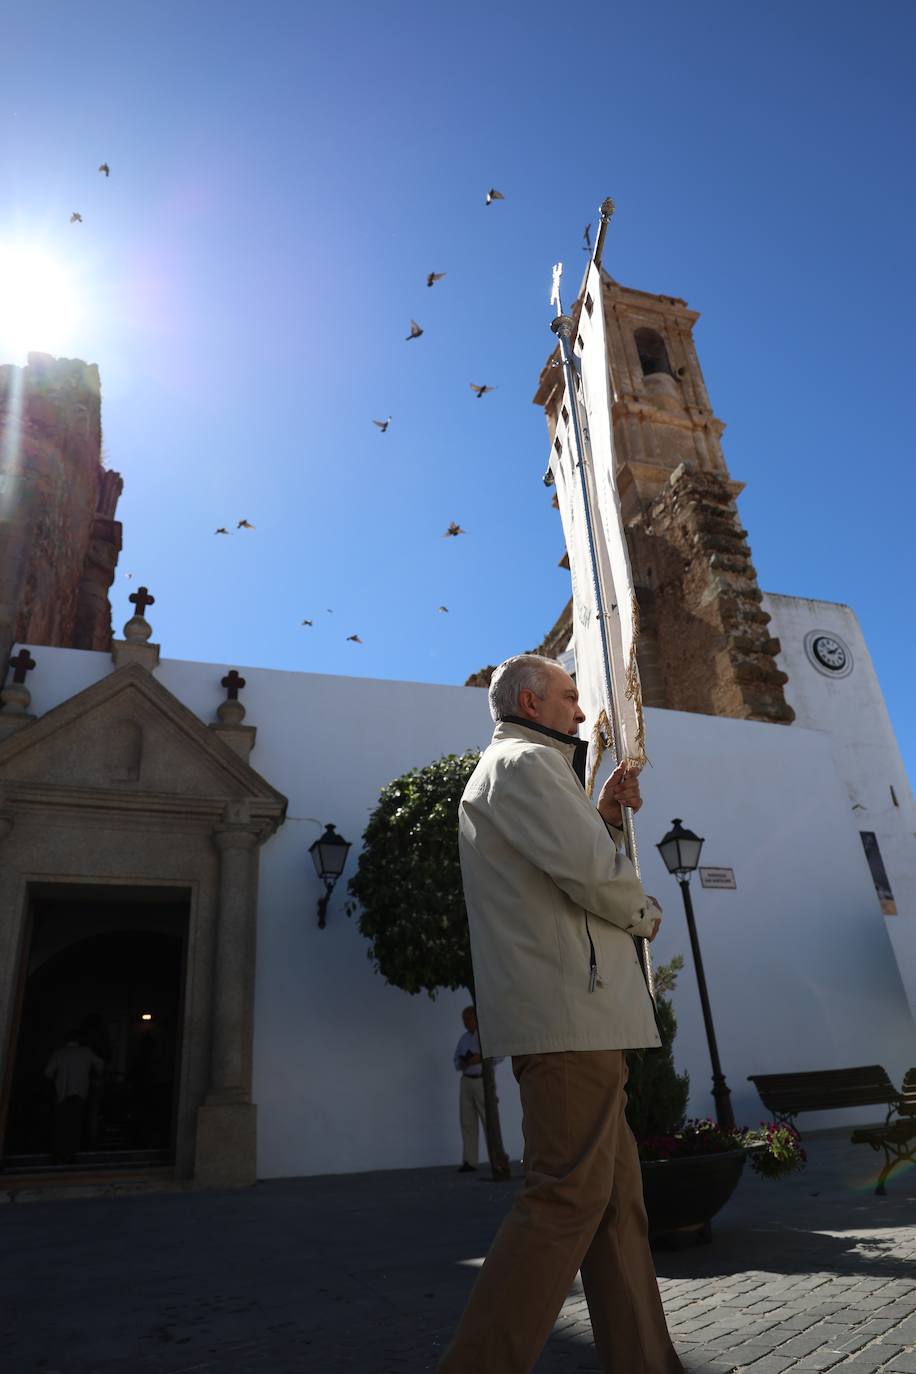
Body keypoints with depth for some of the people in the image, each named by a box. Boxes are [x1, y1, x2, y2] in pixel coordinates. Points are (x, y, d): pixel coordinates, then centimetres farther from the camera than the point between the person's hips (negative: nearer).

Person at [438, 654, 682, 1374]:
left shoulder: (501, 768, 25)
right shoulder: (526, 761, -9)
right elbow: (594, 874, -18)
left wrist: (605, 815, 15)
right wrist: (646, 913, 0)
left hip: (571, 1014, 11)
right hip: (569, 1008, -11)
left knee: (617, 1191, 14)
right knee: (569, 1195, -6)